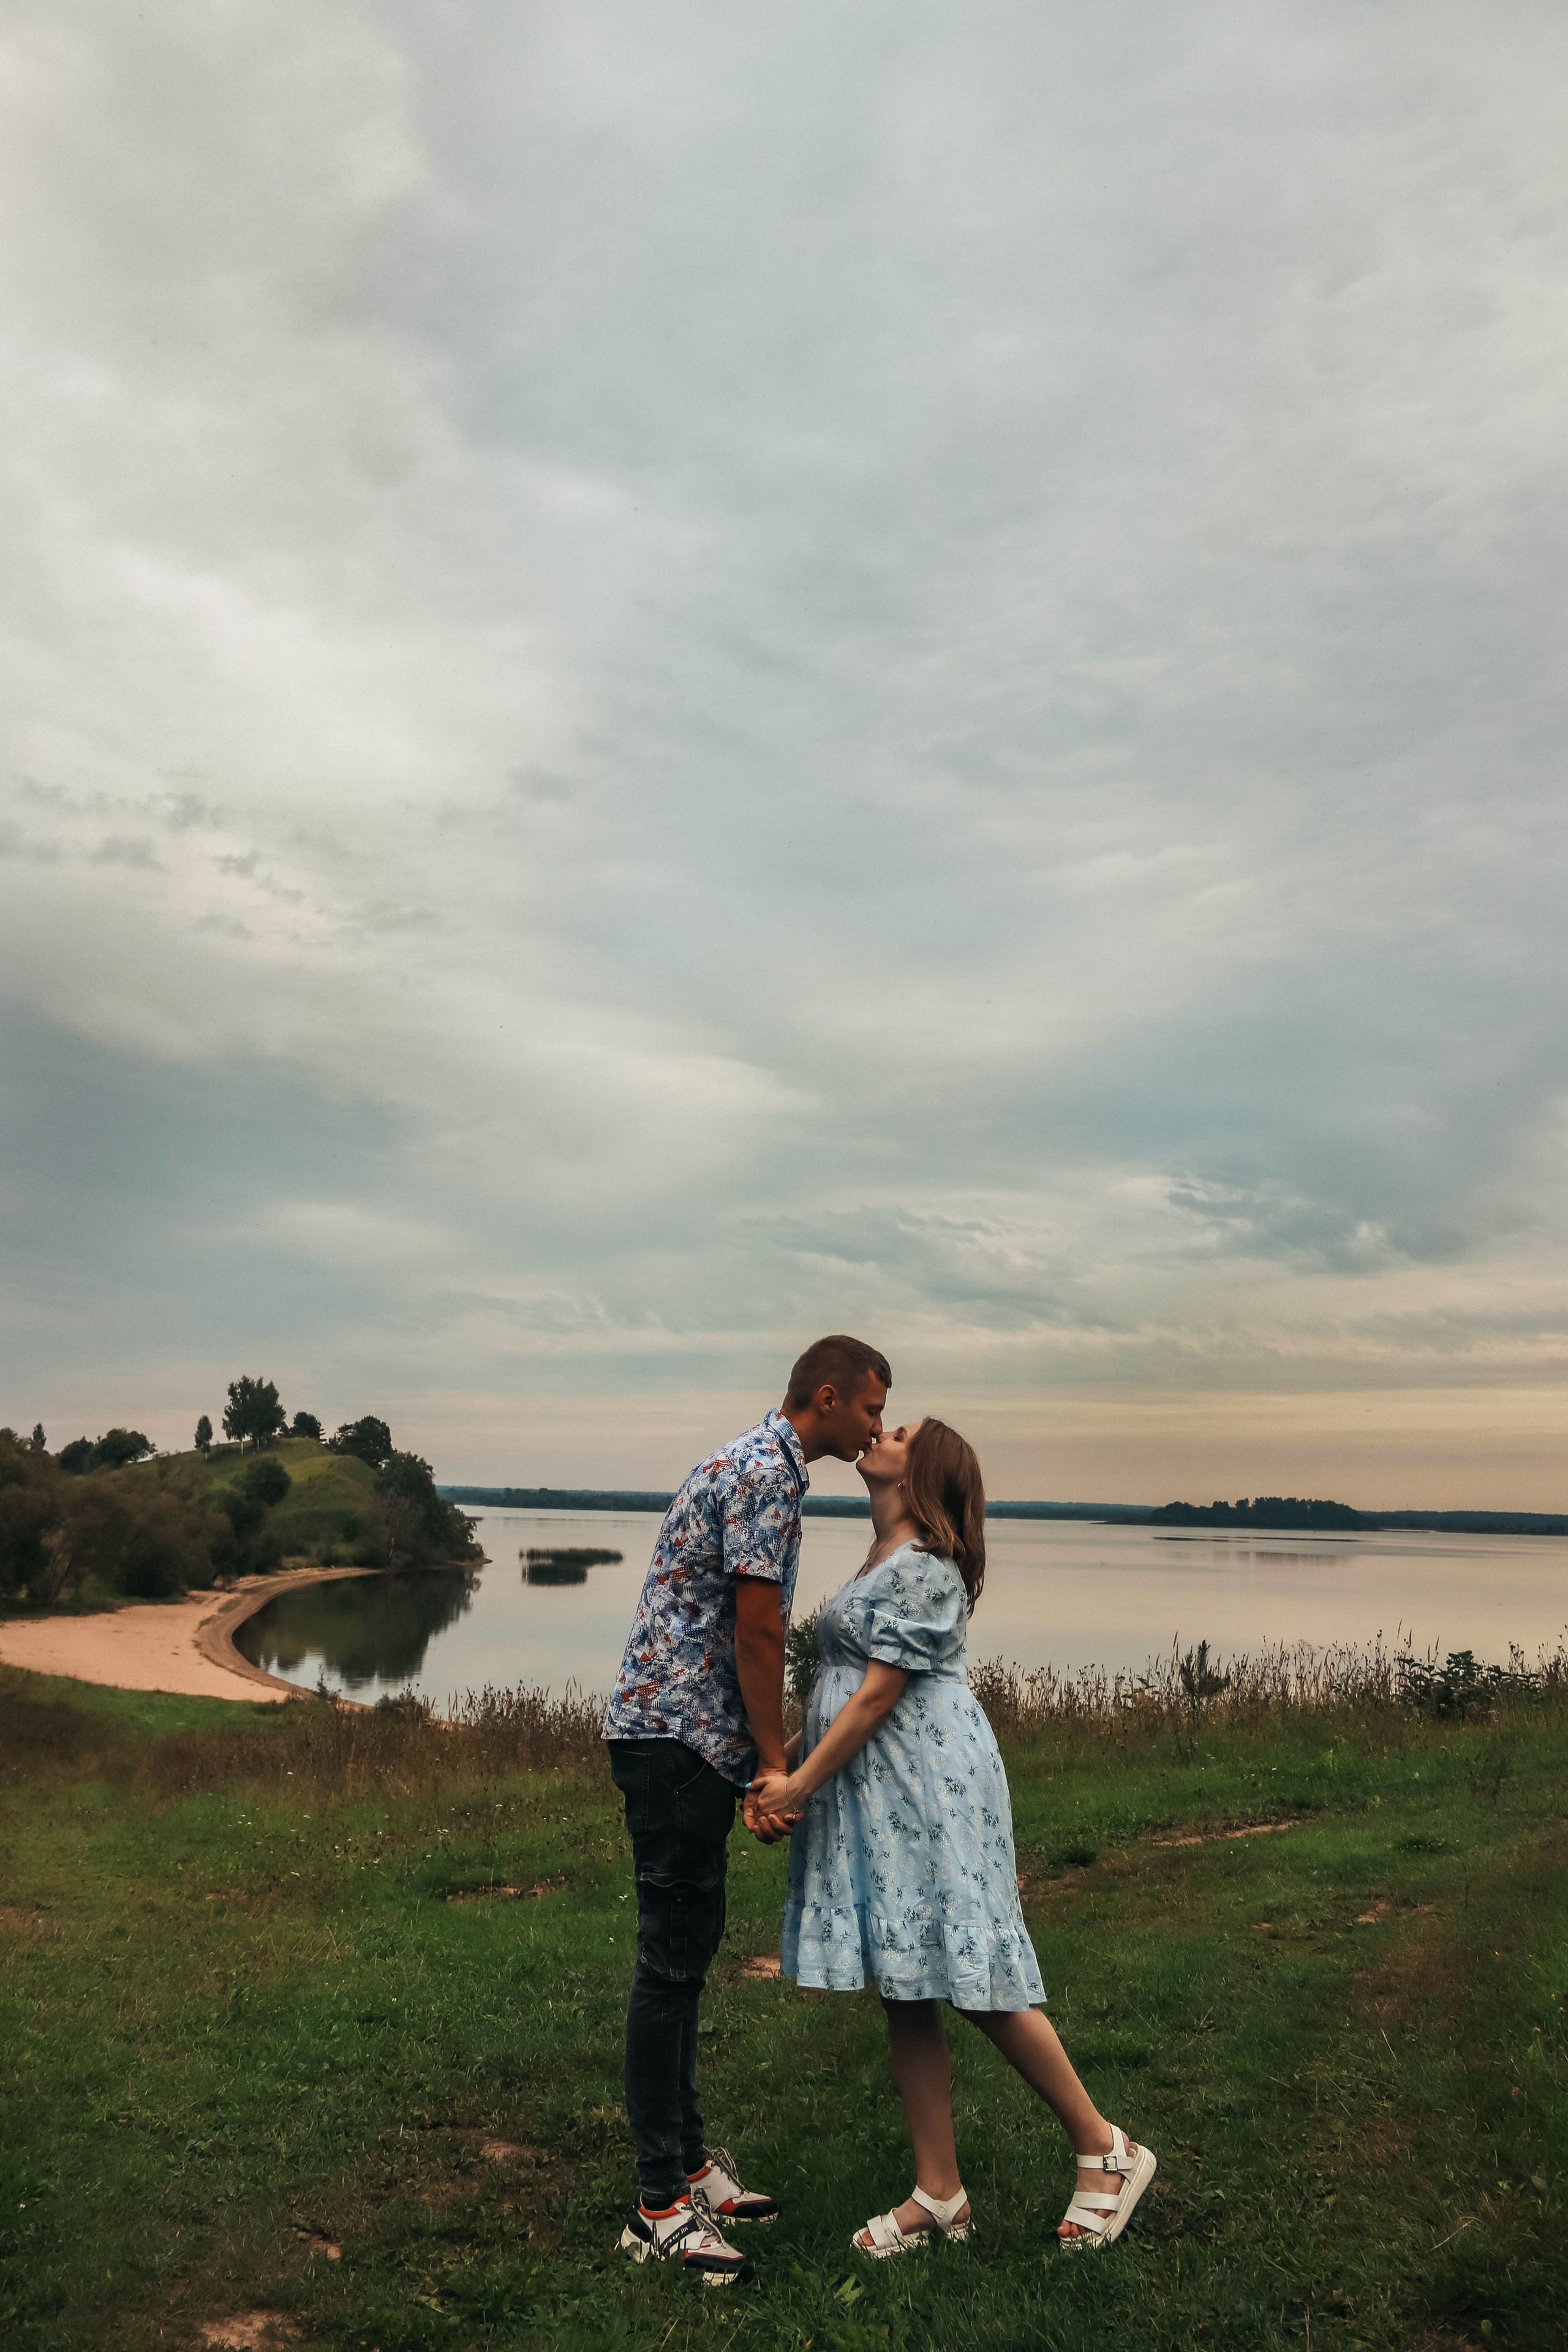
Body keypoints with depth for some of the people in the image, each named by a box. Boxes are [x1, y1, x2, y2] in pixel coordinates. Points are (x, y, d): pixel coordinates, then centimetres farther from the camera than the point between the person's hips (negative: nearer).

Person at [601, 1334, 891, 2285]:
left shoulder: (756, 1462, 17)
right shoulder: (768, 1473, -16)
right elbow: (756, 1631, -18)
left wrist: (762, 1758, 19)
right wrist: (776, 1762, -9)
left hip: (683, 1739, 11)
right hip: (679, 1738, -11)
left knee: (688, 1949, 16)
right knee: (673, 1960, -3)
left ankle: (688, 2162, 27)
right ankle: (663, 2207, 6)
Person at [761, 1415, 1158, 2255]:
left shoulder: (922, 1567, -15)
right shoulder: (882, 1560, 15)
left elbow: (878, 1693, -17)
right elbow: (842, 1686, 18)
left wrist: (801, 1784, -15)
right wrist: (786, 1758, 13)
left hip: (928, 1793, -9)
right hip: (874, 1800, 9)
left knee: (975, 1980, -2)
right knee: (903, 1995, 10)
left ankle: (1105, 2149, 16)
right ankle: (939, 2195, 20)